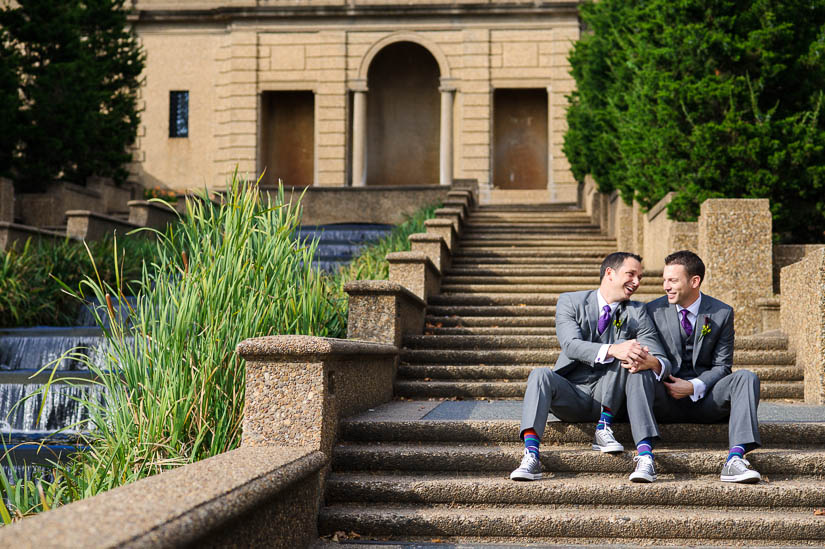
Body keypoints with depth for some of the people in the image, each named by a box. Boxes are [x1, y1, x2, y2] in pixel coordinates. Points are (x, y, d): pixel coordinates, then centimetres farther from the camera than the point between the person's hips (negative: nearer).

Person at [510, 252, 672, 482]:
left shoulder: (636, 313, 6)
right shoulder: (570, 302, 1)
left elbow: (663, 362, -5)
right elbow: (571, 345, -18)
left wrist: (651, 363, -32)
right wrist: (612, 350, -36)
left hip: (607, 398, 1)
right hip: (571, 394, -1)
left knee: (624, 348, -22)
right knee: (540, 374, -31)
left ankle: (604, 428, -18)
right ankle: (530, 457, -43)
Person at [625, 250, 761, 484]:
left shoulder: (722, 313, 3)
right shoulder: (653, 310, 3)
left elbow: (721, 366, 3)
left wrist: (693, 387, -14)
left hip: (704, 397, 1)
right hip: (665, 400, -1)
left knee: (746, 377, -25)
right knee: (639, 375, -31)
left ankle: (735, 460, -36)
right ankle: (646, 457, -45)